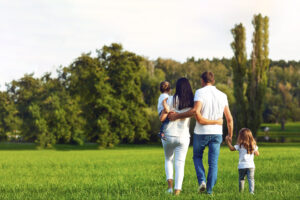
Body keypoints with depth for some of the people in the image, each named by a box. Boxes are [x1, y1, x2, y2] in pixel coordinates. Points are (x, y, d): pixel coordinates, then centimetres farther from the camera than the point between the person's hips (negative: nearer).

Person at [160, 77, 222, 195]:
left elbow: (162, 118, -9)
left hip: (168, 135, 0)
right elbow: (200, 119, -12)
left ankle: (170, 184, 1)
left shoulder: (171, 100, -8)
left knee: (168, 159, 21)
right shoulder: (192, 102, -4)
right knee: (180, 163, 5)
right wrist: (216, 122, 0)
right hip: (183, 137, 0)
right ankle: (177, 190, -5)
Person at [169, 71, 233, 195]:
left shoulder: (200, 92, -8)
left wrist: (177, 116, -17)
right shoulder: (222, 95, 7)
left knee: (197, 157, 18)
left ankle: (202, 181, -1)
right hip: (216, 132, 3)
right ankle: (210, 190, 5)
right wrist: (230, 135, 19)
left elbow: (196, 110, -24)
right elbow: (229, 118, 8)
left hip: (201, 132, -3)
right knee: (213, 163, 8)